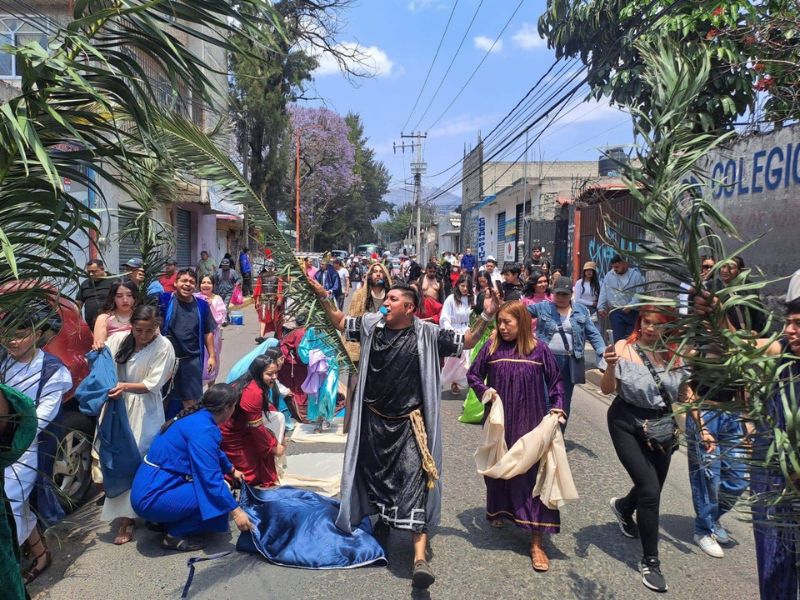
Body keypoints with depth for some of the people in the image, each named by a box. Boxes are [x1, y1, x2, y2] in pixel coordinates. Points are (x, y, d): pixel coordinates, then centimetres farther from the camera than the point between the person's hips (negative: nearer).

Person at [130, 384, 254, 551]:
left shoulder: (198, 417, 7)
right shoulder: (202, 429, -22)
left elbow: (216, 453, 28)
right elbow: (212, 479, -25)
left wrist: (231, 470, 42)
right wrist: (236, 511, -19)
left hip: (148, 487, 10)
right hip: (152, 498, -10)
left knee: (215, 488, 15)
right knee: (215, 493, -13)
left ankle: (163, 520, 15)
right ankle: (175, 535, -2)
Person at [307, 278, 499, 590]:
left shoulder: (427, 334, -11)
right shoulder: (371, 324, -2)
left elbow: (467, 342, -5)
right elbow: (341, 323, 15)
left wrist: (485, 317, -20)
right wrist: (323, 297, 5)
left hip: (407, 423, -4)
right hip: (373, 419, 5)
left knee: (413, 482, -13)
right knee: (374, 473, 22)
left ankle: (420, 557, -12)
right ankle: (383, 518, 52)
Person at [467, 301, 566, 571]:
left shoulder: (539, 350, -5)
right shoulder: (492, 346, -3)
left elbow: (555, 381, 5)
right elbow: (473, 374, 7)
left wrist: (558, 407, -8)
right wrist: (484, 391, -11)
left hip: (530, 423, -2)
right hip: (498, 422, 2)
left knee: (532, 474, -3)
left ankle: (536, 542, 3)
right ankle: (498, 511, 46)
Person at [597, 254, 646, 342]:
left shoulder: (635, 275, 0)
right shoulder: (609, 276, 7)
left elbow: (639, 293, -7)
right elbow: (603, 293, 6)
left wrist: (631, 306, -17)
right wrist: (601, 307, -3)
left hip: (632, 312, -1)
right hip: (616, 312, 1)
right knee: (618, 338, -4)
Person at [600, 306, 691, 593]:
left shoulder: (673, 353, -4)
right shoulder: (624, 348, -15)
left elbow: (683, 390, 10)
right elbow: (607, 389, -15)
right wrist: (610, 365, -33)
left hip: (661, 425, 5)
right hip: (628, 425, -4)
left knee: (652, 487, 14)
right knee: (650, 490, -12)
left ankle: (623, 507, 50)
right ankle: (650, 561, 6)